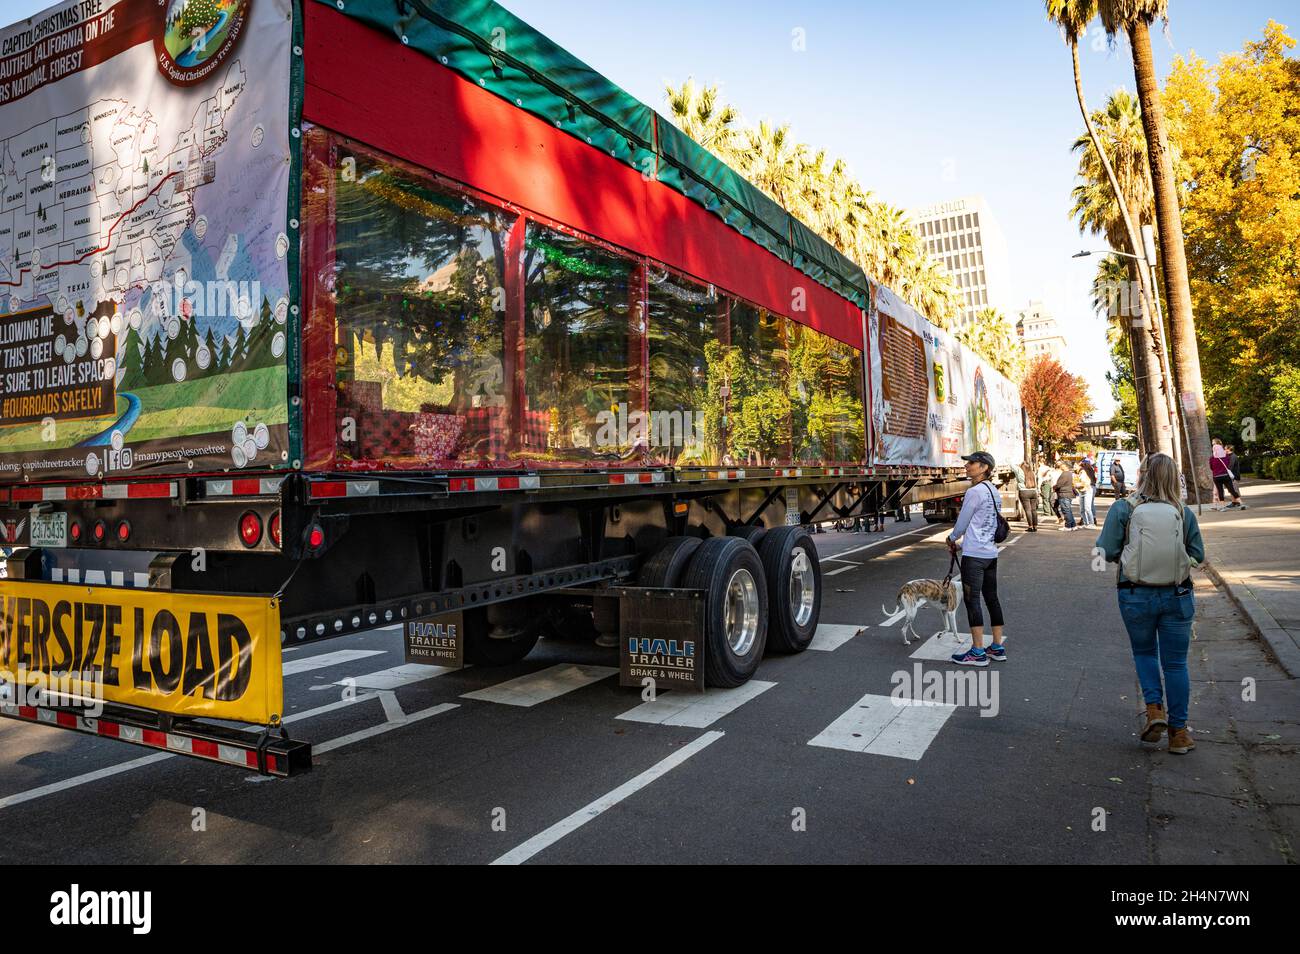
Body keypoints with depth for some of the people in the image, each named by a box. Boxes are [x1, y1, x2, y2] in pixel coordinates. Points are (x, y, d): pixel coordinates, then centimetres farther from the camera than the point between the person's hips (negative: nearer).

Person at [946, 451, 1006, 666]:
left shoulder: (975, 492, -16)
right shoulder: (994, 491, 12)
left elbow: (962, 523, -9)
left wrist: (952, 539, 10)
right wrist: (962, 545, 20)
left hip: (974, 555, -9)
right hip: (991, 553, 9)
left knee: (972, 600, -3)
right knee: (991, 598, 14)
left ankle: (978, 652, -1)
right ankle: (998, 647, 20)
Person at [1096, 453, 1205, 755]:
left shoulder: (1123, 509, -10)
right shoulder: (1184, 513, -5)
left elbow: (1106, 551, -10)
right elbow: (1198, 555, 2)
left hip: (1135, 596, -1)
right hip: (1177, 596, 1)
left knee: (1144, 652, 22)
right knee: (1175, 662, 12)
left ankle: (1154, 708, 6)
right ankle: (1178, 731, 19)